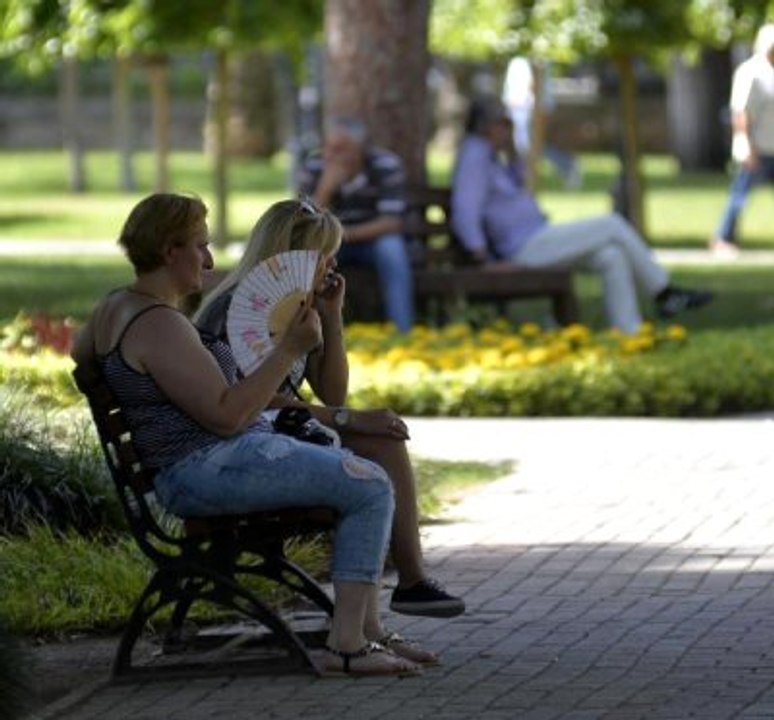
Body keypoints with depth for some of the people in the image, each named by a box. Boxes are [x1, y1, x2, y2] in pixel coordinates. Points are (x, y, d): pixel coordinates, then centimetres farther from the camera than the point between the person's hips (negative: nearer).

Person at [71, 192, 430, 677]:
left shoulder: (116, 307, 13)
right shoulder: (160, 326, -19)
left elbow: (80, 357, 35)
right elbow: (227, 415, -24)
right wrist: (289, 351, -22)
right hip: (211, 467, -11)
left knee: (362, 476, 19)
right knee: (371, 487, -16)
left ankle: (369, 631, 15)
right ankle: (347, 645, -18)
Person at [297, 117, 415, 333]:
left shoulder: (387, 166, -19)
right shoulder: (312, 168, -15)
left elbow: (392, 222, -23)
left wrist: (345, 234, -36)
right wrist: (326, 188, -36)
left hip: (374, 239, -1)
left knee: (391, 248, -34)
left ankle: (401, 336, -29)